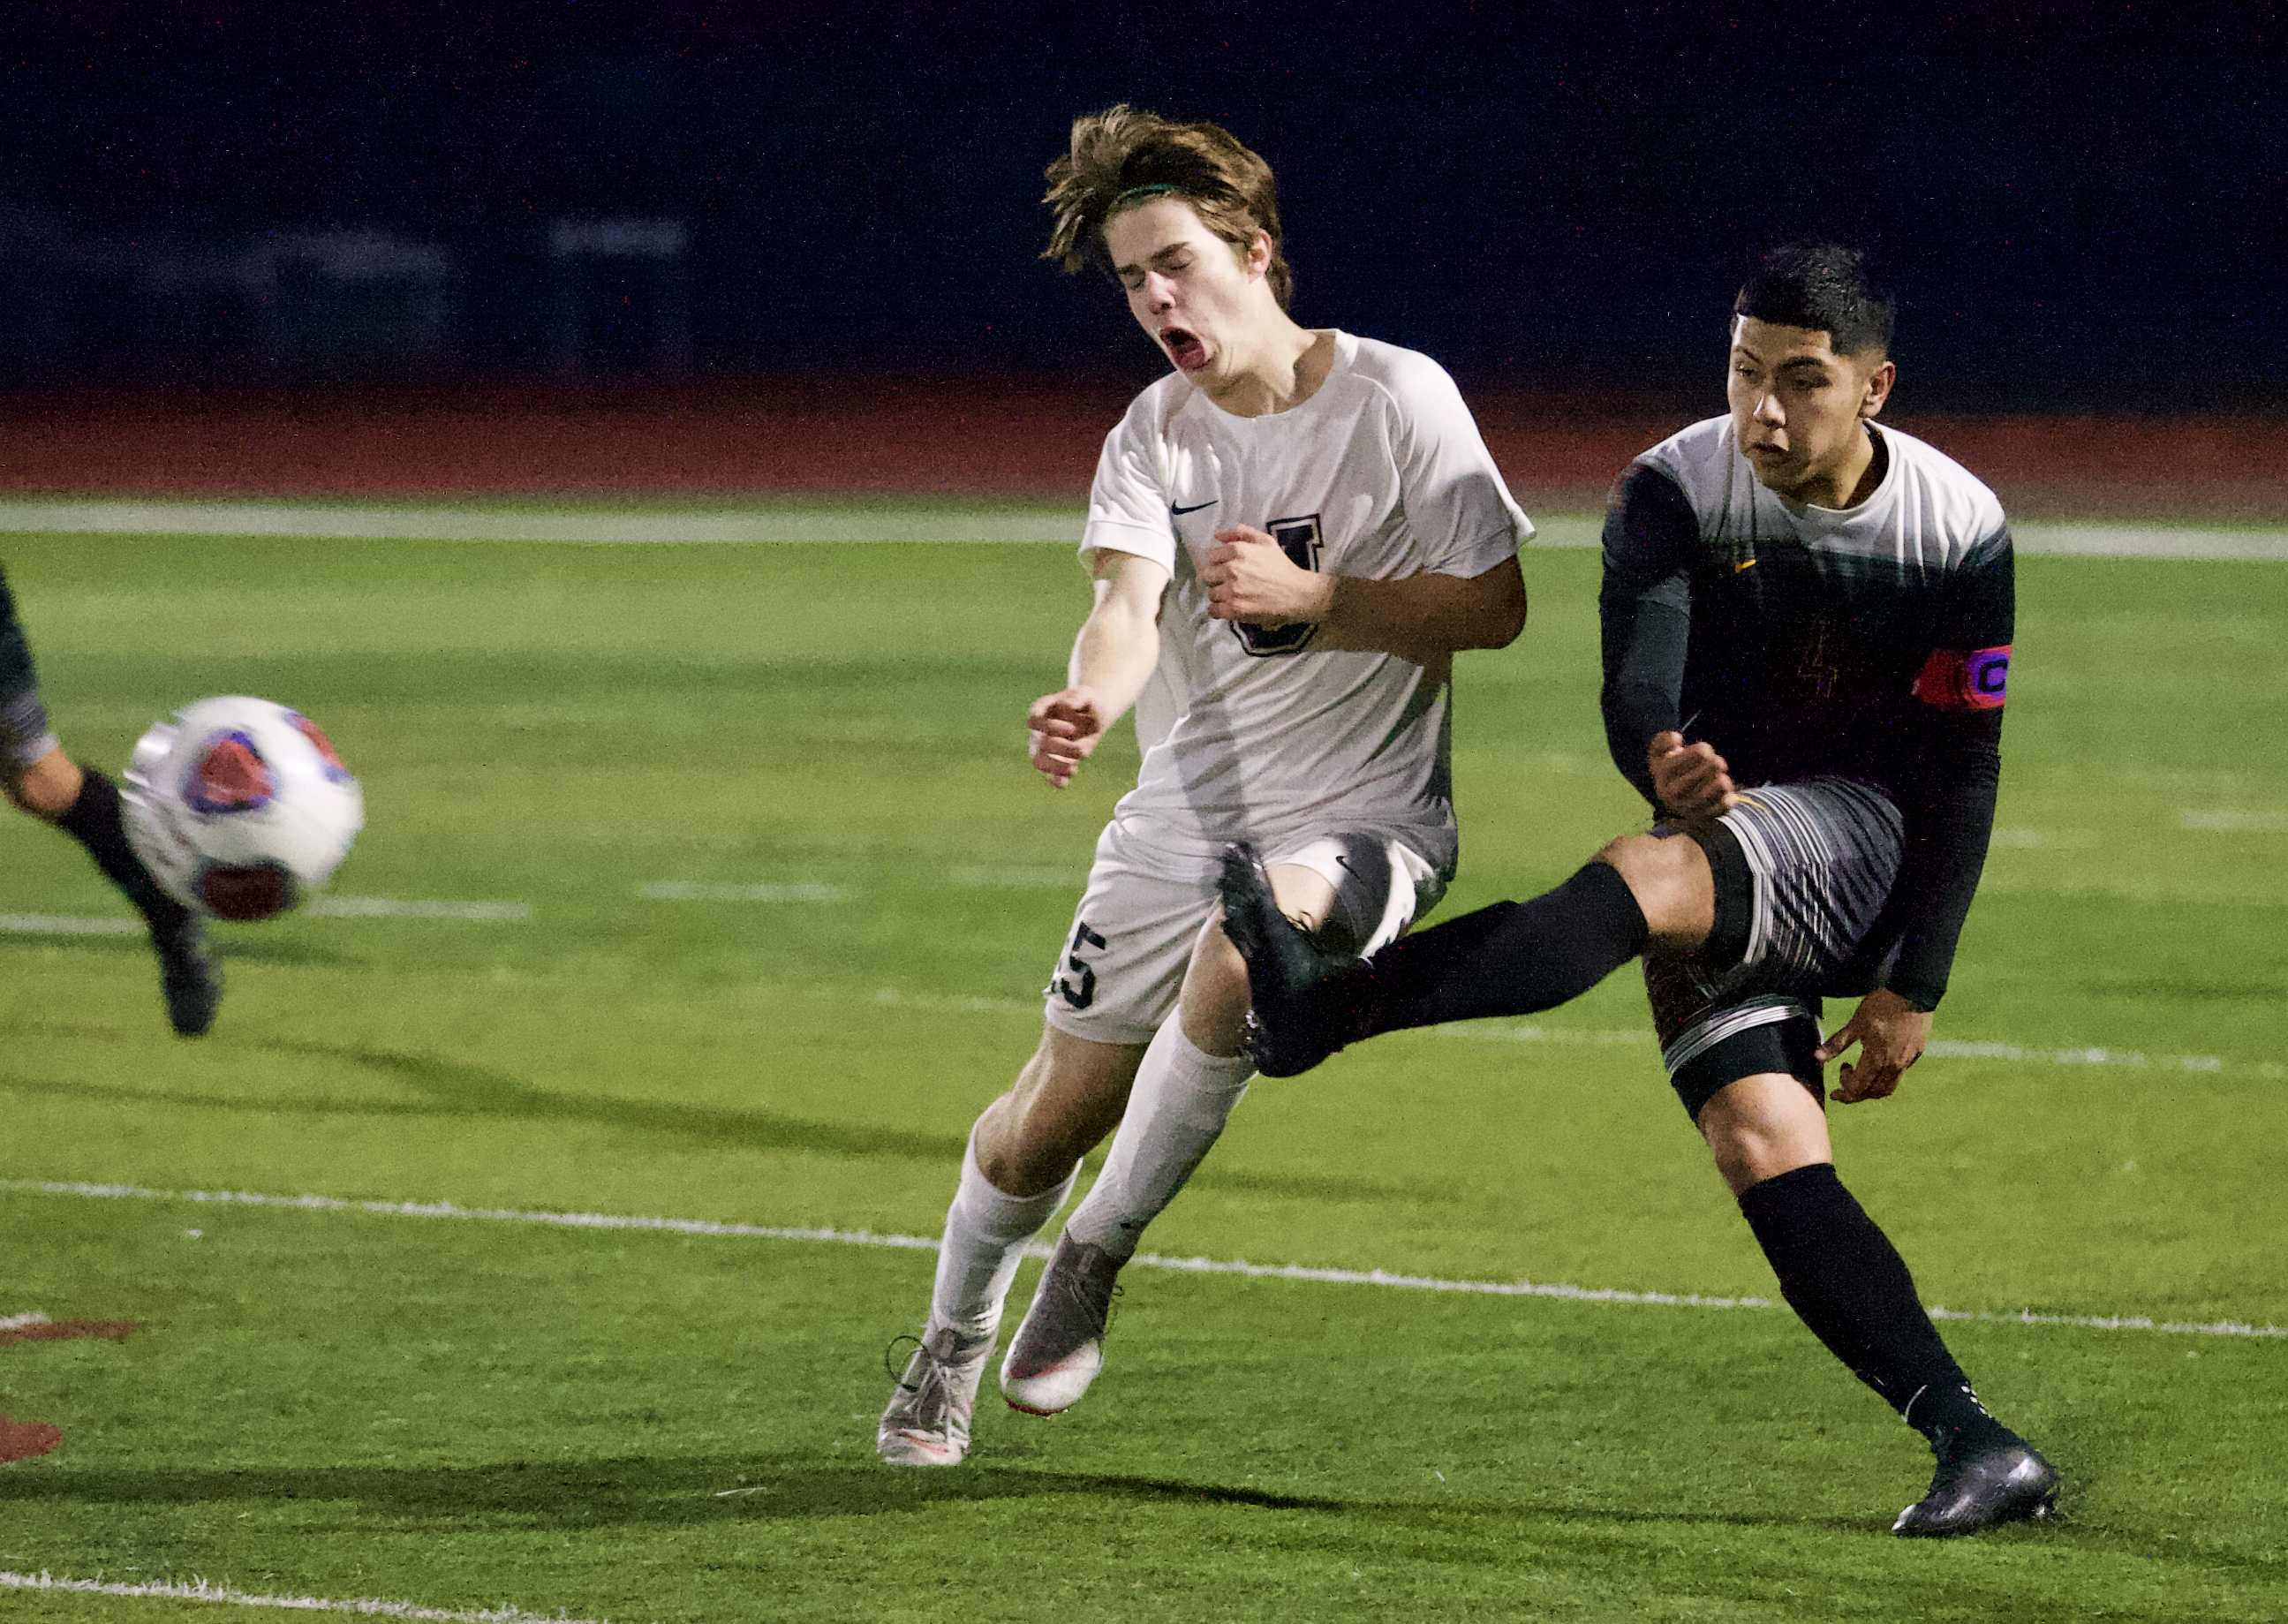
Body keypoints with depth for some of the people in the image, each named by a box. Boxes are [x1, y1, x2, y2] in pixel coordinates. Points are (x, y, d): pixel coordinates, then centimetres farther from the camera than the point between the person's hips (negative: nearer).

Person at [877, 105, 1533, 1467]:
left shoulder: (1397, 398, -9)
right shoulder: (1157, 434, 1)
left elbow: (1495, 605, -8)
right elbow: (1128, 602, -16)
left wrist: (1312, 598, -21)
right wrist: (1088, 704, -40)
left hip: (1364, 816, -4)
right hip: (1184, 814, 4)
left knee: (1243, 945, -36)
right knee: (1054, 1115, 5)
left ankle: (1095, 1257, -16)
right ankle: (950, 1347, 34)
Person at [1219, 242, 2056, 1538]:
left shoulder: (1960, 529, -8)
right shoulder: (1673, 491, -7)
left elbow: (1962, 774, -3)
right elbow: (1636, 677, -22)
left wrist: (1913, 988, -8)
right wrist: (1661, 759, -48)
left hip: (1864, 834, -3)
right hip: (1718, 822, 3)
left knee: (1646, 880, -34)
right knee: (1761, 1146, -18)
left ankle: (1316, 1009, -47)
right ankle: (1975, 1445, -21)